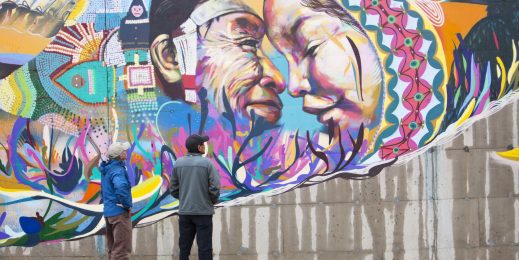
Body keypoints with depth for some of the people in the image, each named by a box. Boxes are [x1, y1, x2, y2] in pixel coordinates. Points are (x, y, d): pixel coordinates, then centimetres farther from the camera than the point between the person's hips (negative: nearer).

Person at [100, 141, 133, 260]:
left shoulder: (107, 169, 12)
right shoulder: (118, 170, -18)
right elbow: (121, 187, -37)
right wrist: (127, 204, -23)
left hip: (108, 212, 9)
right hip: (120, 212, -9)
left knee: (113, 249, 16)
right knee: (122, 250, -7)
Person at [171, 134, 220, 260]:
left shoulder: (178, 163, 2)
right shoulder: (206, 163, -10)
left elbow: (174, 190, 5)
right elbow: (215, 188, -11)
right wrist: (213, 201, 8)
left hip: (184, 211, 4)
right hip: (203, 211, -4)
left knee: (184, 247, 11)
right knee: (204, 248, -1)